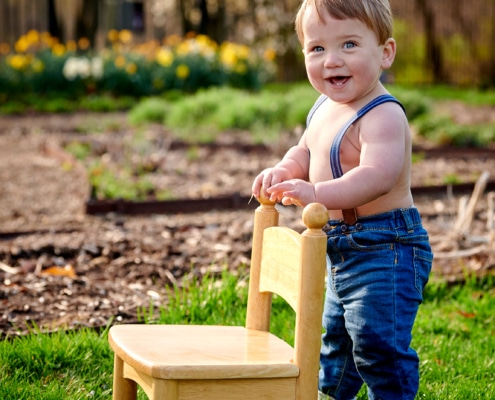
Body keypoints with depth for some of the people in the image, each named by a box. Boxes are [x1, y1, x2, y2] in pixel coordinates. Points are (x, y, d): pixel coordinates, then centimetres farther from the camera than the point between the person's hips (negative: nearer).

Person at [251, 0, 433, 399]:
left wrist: (317, 193, -51)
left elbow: (377, 177, -38)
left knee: (377, 339, -9)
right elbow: (305, 153, 19)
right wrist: (283, 171, -3)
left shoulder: (383, 116, -24)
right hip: (341, 250, 10)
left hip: (385, 249, -10)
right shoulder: (324, 108, 6)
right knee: (336, 332, 27)